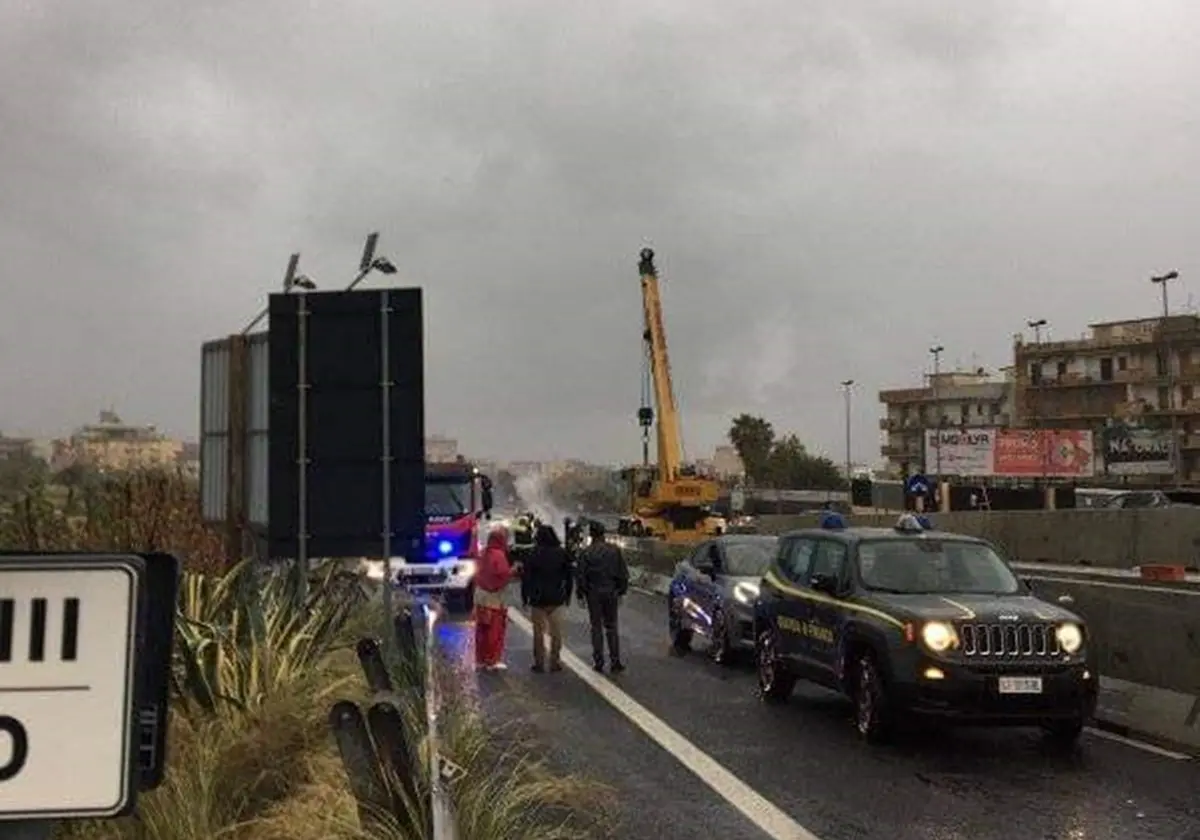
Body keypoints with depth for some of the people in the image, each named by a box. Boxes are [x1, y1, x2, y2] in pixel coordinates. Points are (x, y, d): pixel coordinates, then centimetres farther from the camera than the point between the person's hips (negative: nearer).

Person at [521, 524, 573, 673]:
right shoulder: (562, 553, 0)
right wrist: (567, 594, 14)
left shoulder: (534, 553, -9)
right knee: (556, 631, 10)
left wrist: (524, 595, 0)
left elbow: (526, 576, -8)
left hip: (538, 598, -2)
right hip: (556, 599, 2)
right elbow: (568, 576, 6)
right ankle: (555, 662, 10)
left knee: (539, 631, 6)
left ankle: (539, 663, 7)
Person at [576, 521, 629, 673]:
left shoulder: (586, 553, -8)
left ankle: (598, 662, 7)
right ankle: (615, 662, 8)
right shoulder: (614, 550, -1)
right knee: (611, 627, 10)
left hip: (593, 593, -2)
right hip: (611, 593, 2)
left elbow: (581, 576, -7)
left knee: (596, 628, 6)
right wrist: (621, 591, 11)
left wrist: (580, 594, 3)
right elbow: (623, 573, 2)